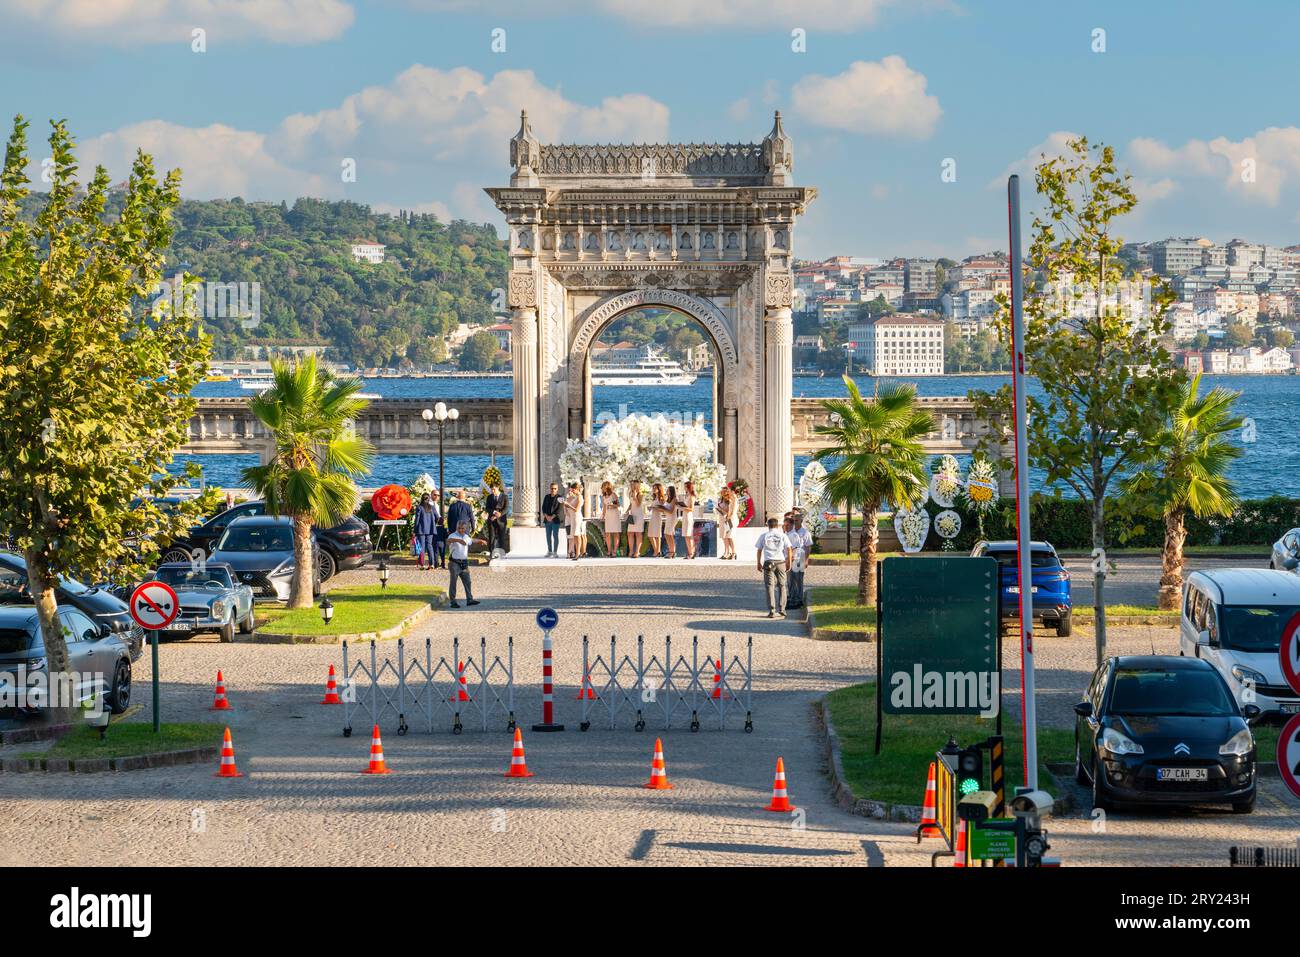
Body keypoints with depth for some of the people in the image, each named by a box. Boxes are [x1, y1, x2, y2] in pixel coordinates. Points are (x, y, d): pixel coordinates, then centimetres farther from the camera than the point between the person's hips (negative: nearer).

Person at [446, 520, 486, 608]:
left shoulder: (466, 537, 13)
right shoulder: (453, 536, -10)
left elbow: (472, 540, 36)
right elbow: (449, 540, -34)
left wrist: (480, 541, 50)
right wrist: (458, 540, -49)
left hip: (464, 563, 6)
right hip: (455, 563, -6)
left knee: (467, 581, 7)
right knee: (453, 582, -4)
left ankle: (469, 599, 12)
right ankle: (453, 602, -1)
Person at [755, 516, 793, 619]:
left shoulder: (763, 536, 3)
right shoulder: (782, 535, 5)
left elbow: (759, 550, 6)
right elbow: (789, 550, 3)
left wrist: (759, 563, 15)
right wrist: (789, 563, 11)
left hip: (768, 563, -1)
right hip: (780, 562, 1)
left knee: (770, 587, 0)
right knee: (781, 586, 13)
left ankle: (771, 611, -7)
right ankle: (781, 609, 11)